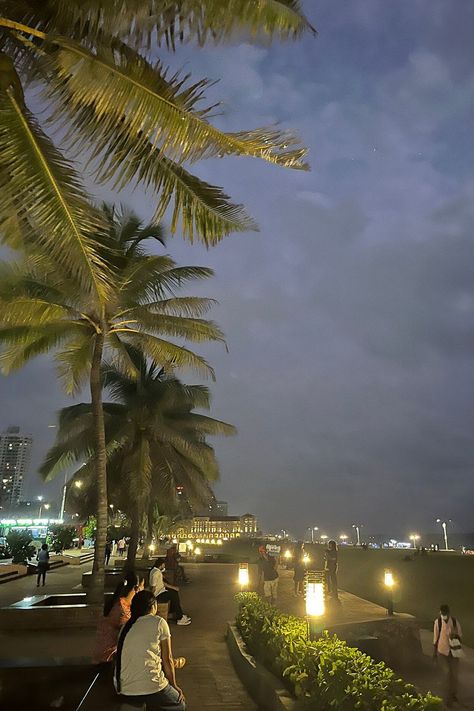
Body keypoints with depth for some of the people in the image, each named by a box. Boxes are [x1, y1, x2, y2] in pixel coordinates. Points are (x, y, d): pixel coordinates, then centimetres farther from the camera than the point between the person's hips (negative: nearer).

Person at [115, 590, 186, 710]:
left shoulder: (126, 627, 13)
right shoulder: (159, 622, -2)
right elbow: (167, 659, 1)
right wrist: (174, 685, 14)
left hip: (123, 691, 6)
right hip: (149, 689, -6)